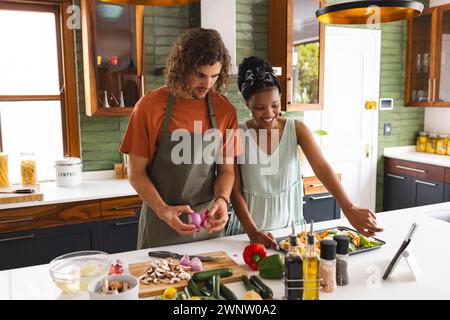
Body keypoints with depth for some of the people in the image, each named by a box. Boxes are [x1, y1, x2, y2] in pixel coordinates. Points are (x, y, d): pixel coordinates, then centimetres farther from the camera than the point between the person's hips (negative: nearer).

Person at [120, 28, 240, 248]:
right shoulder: (149, 106, -11)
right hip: (160, 226, -2)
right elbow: (136, 173, -7)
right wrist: (162, 210, -22)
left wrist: (222, 199, -17)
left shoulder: (225, 110, -4)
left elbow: (226, 169, 3)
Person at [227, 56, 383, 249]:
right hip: (250, 228, -1)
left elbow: (321, 168, -16)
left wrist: (349, 209, -30)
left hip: (290, 223, 1)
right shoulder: (238, 135, -9)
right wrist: (252, 231, -21)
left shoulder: (296, 129, -5)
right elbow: (234, 190, -9)